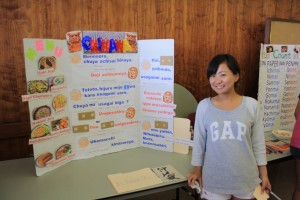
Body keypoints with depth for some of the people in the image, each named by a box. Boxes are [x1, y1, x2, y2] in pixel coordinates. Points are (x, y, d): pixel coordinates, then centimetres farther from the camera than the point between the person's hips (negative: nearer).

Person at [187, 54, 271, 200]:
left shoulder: (251, 105, -6)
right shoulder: (204, 106, -7)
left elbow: (258, 143, 1)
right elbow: (199, 141, 1)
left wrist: (264, 174, 5)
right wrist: (197, 170, 6)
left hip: (245, 178, 1)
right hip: (213, 179, 0)